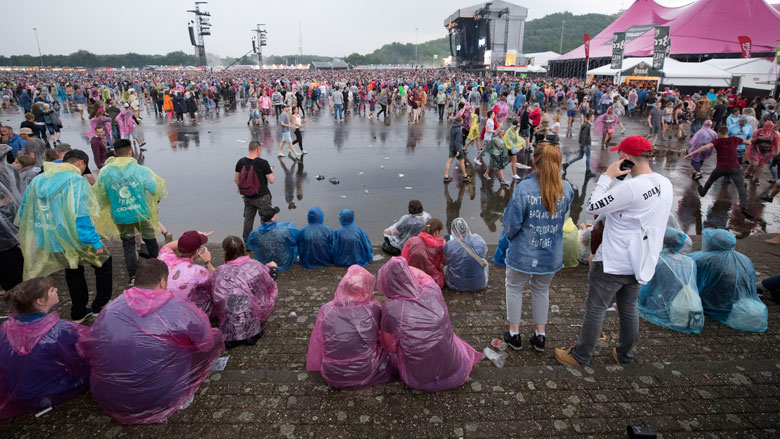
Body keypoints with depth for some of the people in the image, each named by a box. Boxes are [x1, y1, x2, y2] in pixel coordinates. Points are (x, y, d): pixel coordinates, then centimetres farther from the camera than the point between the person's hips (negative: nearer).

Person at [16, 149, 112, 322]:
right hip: (73, 240, -7)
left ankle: (78, 313, 34)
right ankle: (100, 306, 17)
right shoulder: (76, 180, -15)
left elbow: (24, 211, 16)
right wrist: (95, 241, -21)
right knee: (104, 261, 13)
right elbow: (80, 216, -24)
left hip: (47, 241, 7)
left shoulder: (37, 180, 10)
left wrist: (25, 239, 27)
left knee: (73, 272, 23)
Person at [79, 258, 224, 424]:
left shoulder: (109, 309, -7)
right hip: (159, 401, -5)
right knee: (215, 336, 4)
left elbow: (87, 349, 4)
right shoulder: (179, 309, -18)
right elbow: (207, 341, -6)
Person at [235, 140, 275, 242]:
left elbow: (236, 179, 4)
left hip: (247, 197, 5)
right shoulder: (263, 163, -18)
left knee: (248, 219, 17)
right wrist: (271, 171, 4)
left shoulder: (241, 162, -3)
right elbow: (271, 181, -16)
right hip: (262, 197, -5)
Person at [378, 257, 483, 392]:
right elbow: (426, 278, 12)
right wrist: (404, 266, 7)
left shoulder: (391, 308, -23)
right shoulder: (433, 291, -15)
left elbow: (391, 347, -6)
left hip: (420, 381, -2)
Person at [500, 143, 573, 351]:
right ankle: (540, 336, 33)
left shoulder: (523, 188, -23)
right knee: (542, 290, 24)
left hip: (523, 253, -4)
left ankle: (514, 334, 29)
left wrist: (509, 236, 4)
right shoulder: (566, 189, -9)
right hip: (551, 254, 4)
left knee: (514, 289, 18)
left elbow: (512, 223, -17)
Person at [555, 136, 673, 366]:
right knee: (629, 308, 21)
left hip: (613, 263, -8)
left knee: (595, 309, 6)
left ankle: (580, 356, 20)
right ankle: (625, 355, 38)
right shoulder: (665, 184, 1)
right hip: (639, 261, 8)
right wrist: (607, 216, 9)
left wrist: (606, 176, -14)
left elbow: (593, 207, -21)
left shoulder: (631, 187, -27)